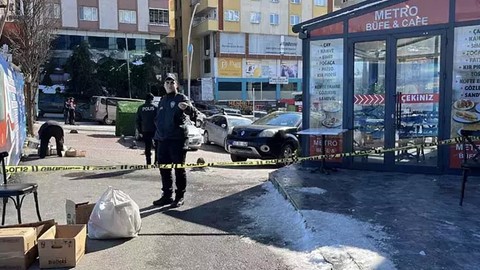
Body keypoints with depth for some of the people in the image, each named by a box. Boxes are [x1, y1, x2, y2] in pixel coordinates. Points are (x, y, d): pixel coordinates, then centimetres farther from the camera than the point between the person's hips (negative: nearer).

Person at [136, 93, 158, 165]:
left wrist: (140, 131, 12)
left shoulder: (140, 108, 5)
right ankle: (156, 161, 6)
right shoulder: (155, 107, -3)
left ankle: (148, 163, 6)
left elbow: (138, 120, 7)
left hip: (145, 130, 2)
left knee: (147, 147, 7)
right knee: (157, 146, 11)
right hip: (154, 130, -2)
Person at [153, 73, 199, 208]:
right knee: (164, 169, 12)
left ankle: (180, 196, 10)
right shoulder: (162, 100, 16)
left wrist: (187, 107, -43)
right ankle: (167, 195, 23)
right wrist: (158, 133, 14)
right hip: (162, 139, 7)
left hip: (177, 138, -7)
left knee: (179, 169, 0)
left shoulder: (181, 98, -5)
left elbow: (194, 113, -21)